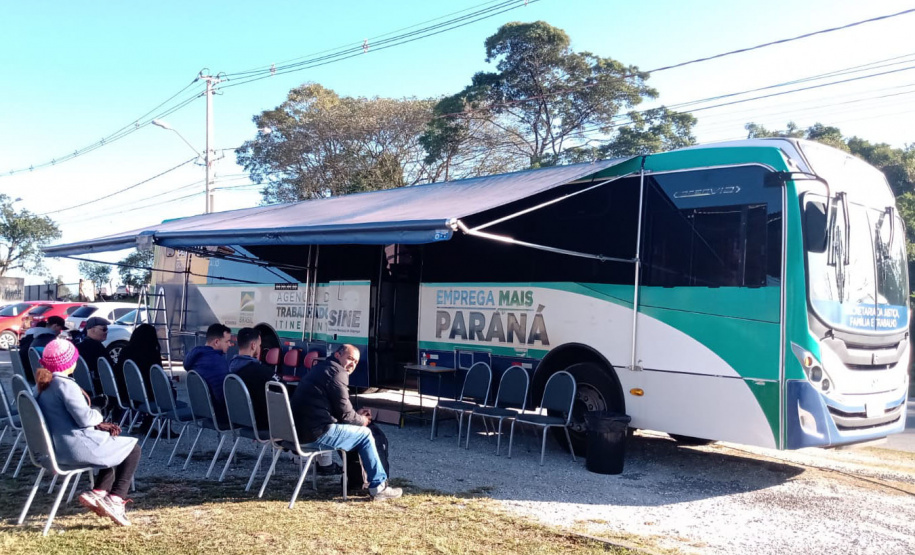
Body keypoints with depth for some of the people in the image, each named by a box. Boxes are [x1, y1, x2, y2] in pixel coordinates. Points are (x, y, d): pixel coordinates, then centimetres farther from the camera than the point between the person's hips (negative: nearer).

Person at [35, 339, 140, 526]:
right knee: (132, 449, 5)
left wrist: (98, 423, 7)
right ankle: (115, 500, -3)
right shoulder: (65, 384, -20)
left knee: (118, 447, 28)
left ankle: (97, 493, 14)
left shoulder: (45, 385, 9)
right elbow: (84, 418, -25)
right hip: (79, 447, -10)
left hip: (59, 448, 10)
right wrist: (98, 416, -2)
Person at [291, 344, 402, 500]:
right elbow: (344, 413, -13)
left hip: (300, 429, 10)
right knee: (365, 434, 2)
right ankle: (379, 486, 7)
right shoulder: (337, 372, -11)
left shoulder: (321, 368, 20)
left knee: (354, 429, 27)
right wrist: (362, 420, 6)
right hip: (317, 434, -10)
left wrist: (357, 414, 20)